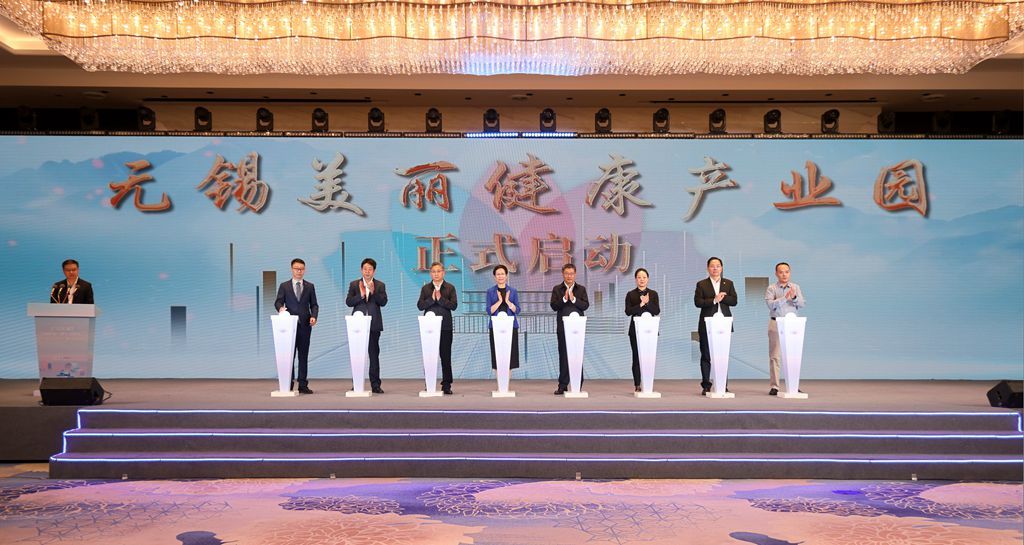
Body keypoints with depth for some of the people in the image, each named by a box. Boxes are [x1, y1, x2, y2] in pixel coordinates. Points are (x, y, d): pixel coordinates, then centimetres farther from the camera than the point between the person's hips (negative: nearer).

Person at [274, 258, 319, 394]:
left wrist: (314, 316, -10)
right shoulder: (284, 286, 8)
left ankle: (303, 385, 5)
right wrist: (281, 308, -23)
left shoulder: (310, 286, 11)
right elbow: (278, 302, 0)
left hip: (305, 325, 1)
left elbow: (314, 305, 8)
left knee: (303, 355, 3)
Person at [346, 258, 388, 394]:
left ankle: (375, 384, 4)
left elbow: (383, 302, -6)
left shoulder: (380, 285, 7)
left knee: (374, 354, 1)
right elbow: (348, 302, -1)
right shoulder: (354, 284, 9)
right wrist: (361, 295, -15)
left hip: (374, 324, -1)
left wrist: (373, 292, -20)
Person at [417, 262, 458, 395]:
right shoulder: (425, 288, 9)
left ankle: (446, 385, 6)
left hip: (445, 326, -1)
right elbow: (420, 306, -1)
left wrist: (441, 299, -16)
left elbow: (454, 305, -7)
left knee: (446, 356, 1)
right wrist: (431, 299, -14)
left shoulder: (450, 288, 5)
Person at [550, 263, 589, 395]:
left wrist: (574, 299, -14)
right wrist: (564, 299, -17)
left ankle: (578, 385, 6)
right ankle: (563, 385, 7)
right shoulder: (557, 289, 8)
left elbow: (586, 305, -2)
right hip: (563, 326, 0)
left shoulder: (581, 289, 10)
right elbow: (553, 306, -3)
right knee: (563, 355, 3)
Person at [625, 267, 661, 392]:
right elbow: (628, 311, -8)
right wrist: (641, 304, -17)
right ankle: (637, 385, 7)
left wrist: (647, 302, -18)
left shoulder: (653, 294, 7)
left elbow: (657, 311, -4)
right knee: (636, 357, 2)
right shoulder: (631, 294, 4)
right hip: (635, 329, -1)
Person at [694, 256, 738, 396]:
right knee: (706, 355, 1)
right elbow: (697, 302, -7)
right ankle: (706, 385, 7)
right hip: (707, 324, -2)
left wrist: (721, 298, -12)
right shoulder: (701, 284, 6)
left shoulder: (728, 283, 13)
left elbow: (734, 301, 2)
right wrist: (714, 300, -15)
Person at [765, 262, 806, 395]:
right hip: (776, 324, -2)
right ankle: (773, 386, 1)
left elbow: (801, 304, 0)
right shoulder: (771, 289, 2)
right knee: (775, 356, -2)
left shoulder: (795, 287, 10)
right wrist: (785, 297, -22)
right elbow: (771, 304, -13)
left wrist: (794, 297, -20)